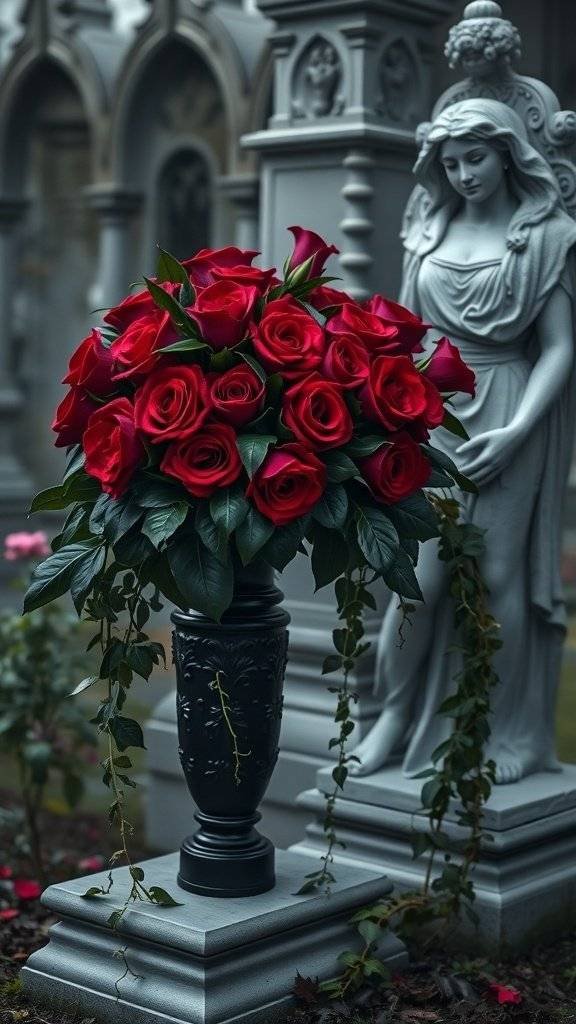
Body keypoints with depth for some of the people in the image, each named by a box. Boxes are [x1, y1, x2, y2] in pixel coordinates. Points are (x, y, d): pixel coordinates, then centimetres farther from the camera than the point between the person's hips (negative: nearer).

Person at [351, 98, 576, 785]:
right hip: (434, 409, 3)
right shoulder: (428, 234, 11)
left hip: (508, 419, -2)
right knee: (422, 575, -5)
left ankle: (506, 735, 10)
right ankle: (396, 716, 11)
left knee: (499, 574, -2)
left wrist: (515, 430, -14)